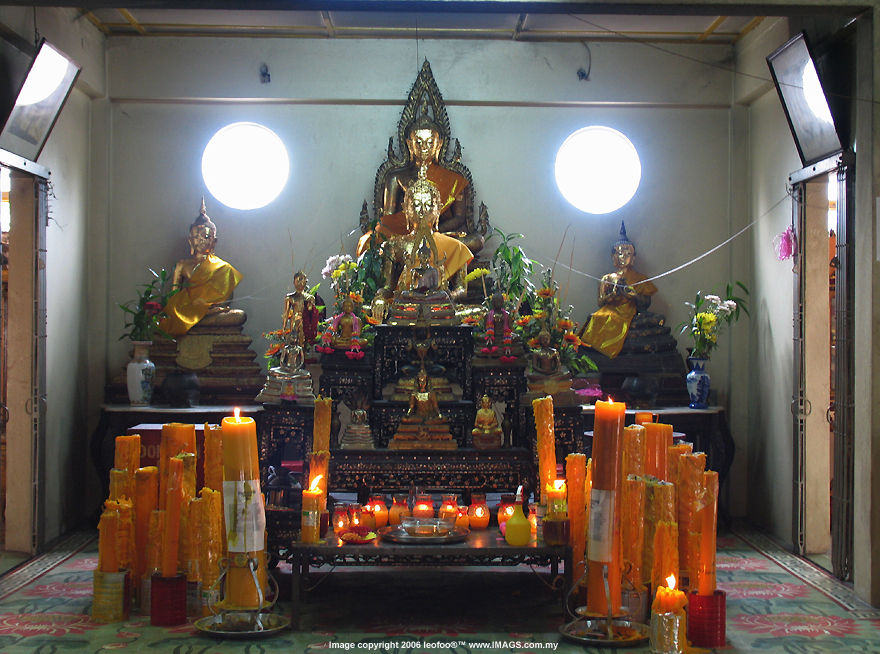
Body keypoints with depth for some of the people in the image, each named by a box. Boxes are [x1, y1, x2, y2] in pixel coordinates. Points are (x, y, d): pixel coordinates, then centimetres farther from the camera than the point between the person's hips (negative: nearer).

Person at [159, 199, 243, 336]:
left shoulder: (222, 267, 16)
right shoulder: (183, 265, 17)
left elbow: (226, 296, 8)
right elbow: (174, 295, 9)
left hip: (214, 311, 0)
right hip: (186, 311, 0)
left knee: (240, 315, -31)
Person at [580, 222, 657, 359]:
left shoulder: (639, 278, 16)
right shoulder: (607, 278, 19)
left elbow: (646, 303, 9)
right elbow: (600, 302, 9)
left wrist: (634, 294, -9)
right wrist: (613, 294, -9)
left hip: (628, 313, -2)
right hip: (609, 310, 2)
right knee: (598, 317, -32)